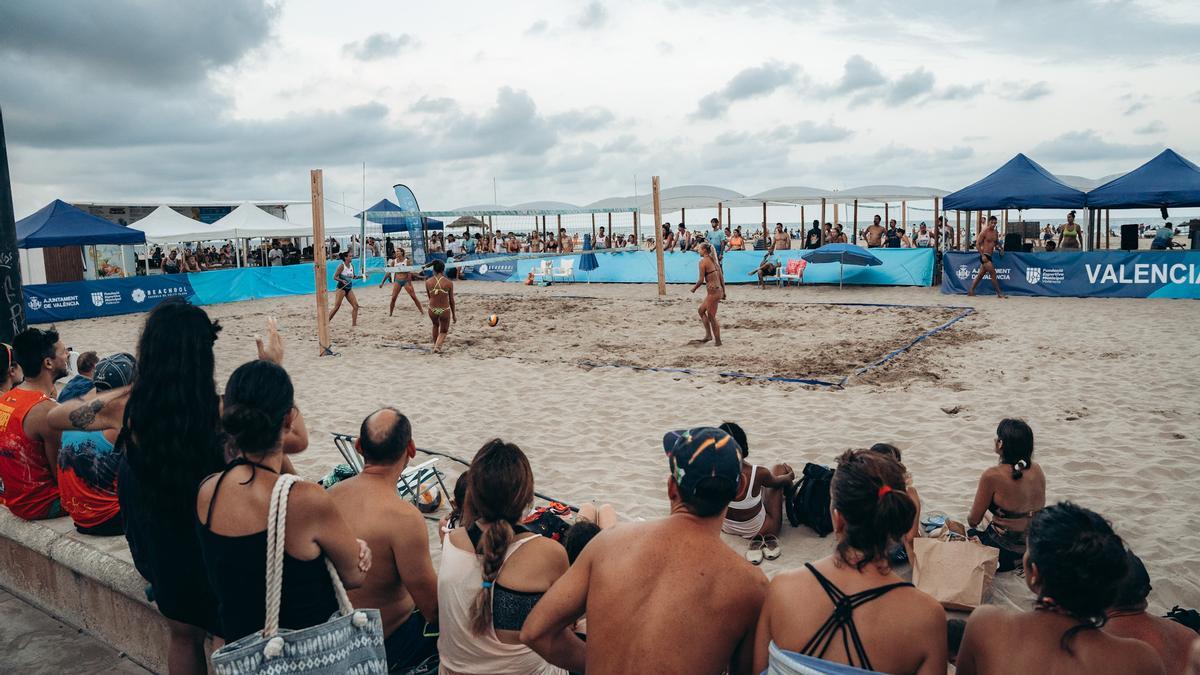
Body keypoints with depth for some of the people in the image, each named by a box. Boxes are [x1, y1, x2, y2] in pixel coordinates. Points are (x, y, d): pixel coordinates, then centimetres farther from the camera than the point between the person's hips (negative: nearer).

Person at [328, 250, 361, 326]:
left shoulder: (352, 265, 7)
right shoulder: (342, 266, -12)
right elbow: (335, 277, -12)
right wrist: (342, 281, -28)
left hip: (349, 288, 7)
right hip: (341, 288, -7)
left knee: (355, 305, -3)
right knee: (337, 307, -7)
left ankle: (354, 323, 2)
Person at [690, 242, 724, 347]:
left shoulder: (703, 261, -11)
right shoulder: (714, 260, 12)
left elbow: (701, 280, -14)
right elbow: (721, 277, 13)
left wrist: (694, 288, 3)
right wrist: (723, 292, 19)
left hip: (713, 291, -9)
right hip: (718, 290, 9)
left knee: (711, 317, 2)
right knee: (701, 310, 21)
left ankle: (718, 341, 8)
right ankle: (708, 335, 20)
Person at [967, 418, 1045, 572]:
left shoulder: (992, 476, -21)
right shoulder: (1037, 469, -3)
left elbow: (973, 521, -10)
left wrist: (971, 520, 14)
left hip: (1006, 548, -6)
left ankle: (1008, 564, 10)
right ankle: (1022, 560, 16)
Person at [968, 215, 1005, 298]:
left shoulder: (995, 233, 13)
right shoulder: (984, 232, -10)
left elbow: (996, 243, 25)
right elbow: (977, 244, -12)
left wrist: (1000, 248, 4)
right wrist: (982, 255, -19)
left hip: (989, 256, 8)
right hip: (984, 256, -8)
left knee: (980, 275, 10)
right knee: (993, 273, -10)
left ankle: (971, 291, 16)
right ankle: (999, 293, -7)